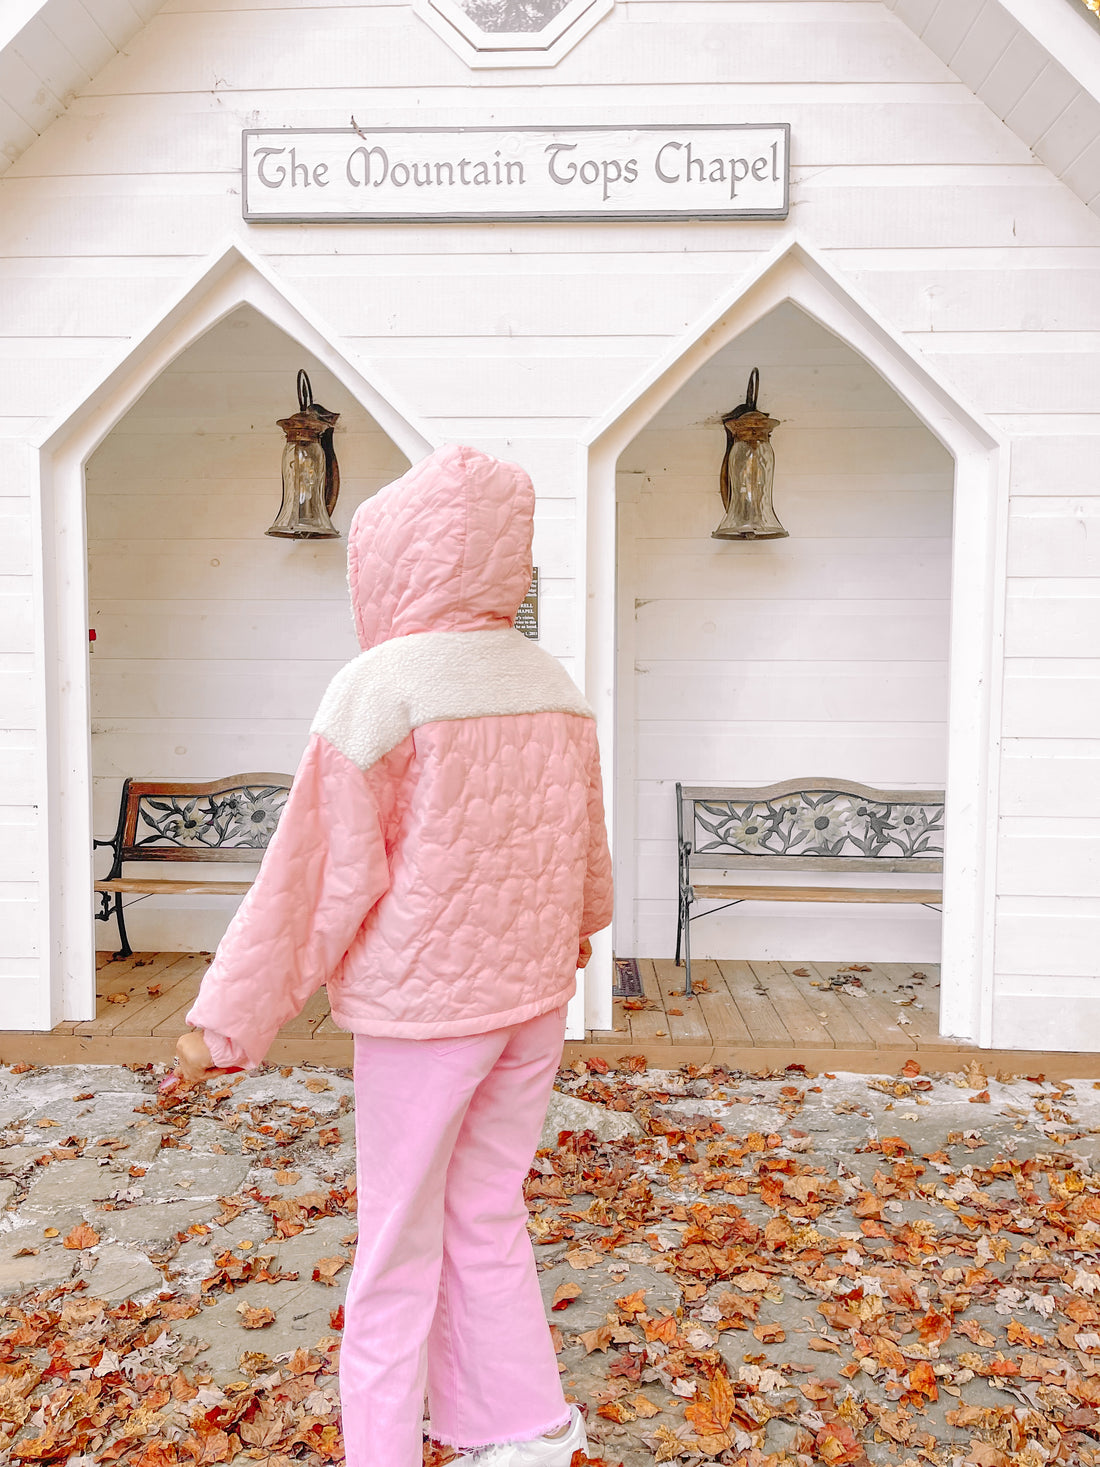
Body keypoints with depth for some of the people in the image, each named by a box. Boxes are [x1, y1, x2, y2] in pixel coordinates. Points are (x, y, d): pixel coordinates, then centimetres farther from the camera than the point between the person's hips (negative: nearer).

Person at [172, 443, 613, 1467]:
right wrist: (575, 929, 36)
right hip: (532, 999, 6)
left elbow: (325, 878, -15)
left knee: (399, 1243, 11)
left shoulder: (380, 687, -16)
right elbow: (586, 845, 15)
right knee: (485, 1220, 20)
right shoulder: (553, 685, 2)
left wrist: (226, 1019, -6)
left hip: (420, 1005, -6)